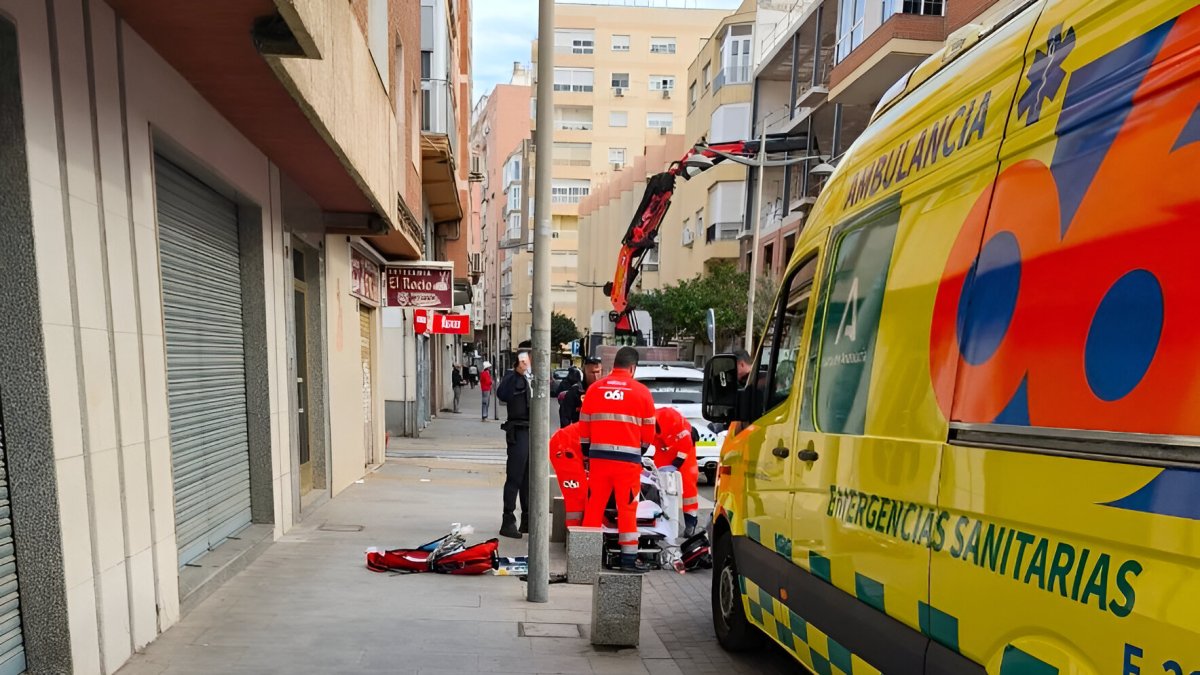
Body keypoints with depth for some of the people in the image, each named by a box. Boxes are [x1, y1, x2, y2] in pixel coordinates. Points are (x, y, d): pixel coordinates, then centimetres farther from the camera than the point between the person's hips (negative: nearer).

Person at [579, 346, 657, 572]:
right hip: (628, 459, -2)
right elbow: (648, 432, 4)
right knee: (627, 508, 5)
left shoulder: (594, 388, 4)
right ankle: (629, 558, 10)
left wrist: (587, 453, 20)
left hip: (598, 457, 3)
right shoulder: (641, 391, -2)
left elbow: (583, 427, 8)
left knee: (594, 506, 11)